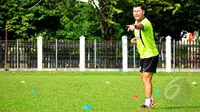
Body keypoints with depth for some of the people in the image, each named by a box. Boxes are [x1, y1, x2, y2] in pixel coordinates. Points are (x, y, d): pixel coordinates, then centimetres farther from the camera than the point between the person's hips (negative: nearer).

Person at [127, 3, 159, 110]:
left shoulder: (146, 23, -22)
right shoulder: (137, 22, 7)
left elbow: (141, 26, -49)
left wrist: (134, 26, -71)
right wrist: (135, 40, 3)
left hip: (151, 54, -10)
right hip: (143, 55, 10)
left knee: (146, 78, -12)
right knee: (143, 77, 16)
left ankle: (147, 104, -9)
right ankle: (151, 100, 28)